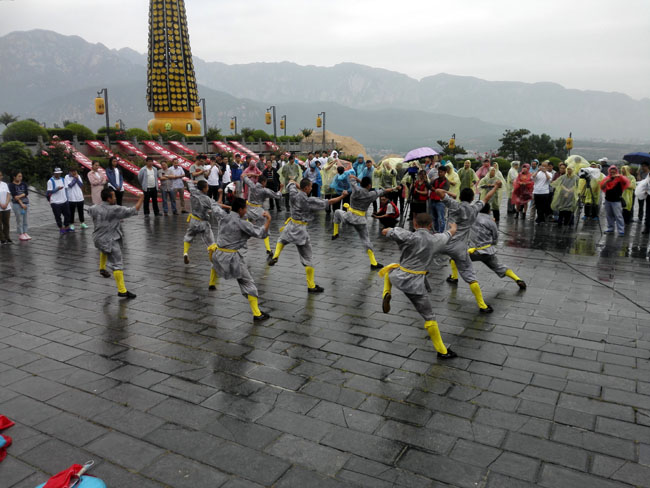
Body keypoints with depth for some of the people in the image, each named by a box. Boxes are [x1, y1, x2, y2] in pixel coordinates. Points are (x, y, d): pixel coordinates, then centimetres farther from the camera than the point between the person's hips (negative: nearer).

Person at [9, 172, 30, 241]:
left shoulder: (24, 184, 9)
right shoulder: (11, 185, -2)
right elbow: (14, 195, -9)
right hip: (17, 204, -4)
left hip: (26, 203, 4)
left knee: (25, 220, 7)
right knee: (19, 220, -3)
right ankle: (20, 234, 2)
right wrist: (21, 204, -14)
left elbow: (26, 193, -1)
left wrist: (19, 196, -17)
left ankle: (25, 233, 13)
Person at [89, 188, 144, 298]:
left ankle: (102, 268, 56)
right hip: (110, 241, -7)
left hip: (98, 239, 7)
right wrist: (141, 200, 1)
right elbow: (133, 210, -14)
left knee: (104, 250, 42)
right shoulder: (115, 210, -19)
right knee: (117, 265, -8)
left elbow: (89, 210, 23)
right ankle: (122, 291, -12)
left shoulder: (95, 208, -2)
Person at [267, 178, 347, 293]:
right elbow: (329, 202, -12)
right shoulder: (310, 201, -18)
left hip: (291, 226, 5)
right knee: (307, 259, 3)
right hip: (300, 230, -5)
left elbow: (291, 182, 17)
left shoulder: (294, 194, -4)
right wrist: (342, 196, -3)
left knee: (281, 240, 40)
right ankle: (311, 286, 10)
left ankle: (274, 257, 17)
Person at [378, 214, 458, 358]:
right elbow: (451, 232, 22)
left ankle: (386, 294, 14)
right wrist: (453, 226, 47)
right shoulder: (436, 239, 0)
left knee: (389, 268, 36)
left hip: (398, 276, 0)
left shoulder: (410, 237, -12)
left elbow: (385, 231, -6)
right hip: (415, 283, 0)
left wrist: (394, 230, 17)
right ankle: (442, 351, 15)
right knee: (429, 317, 9)